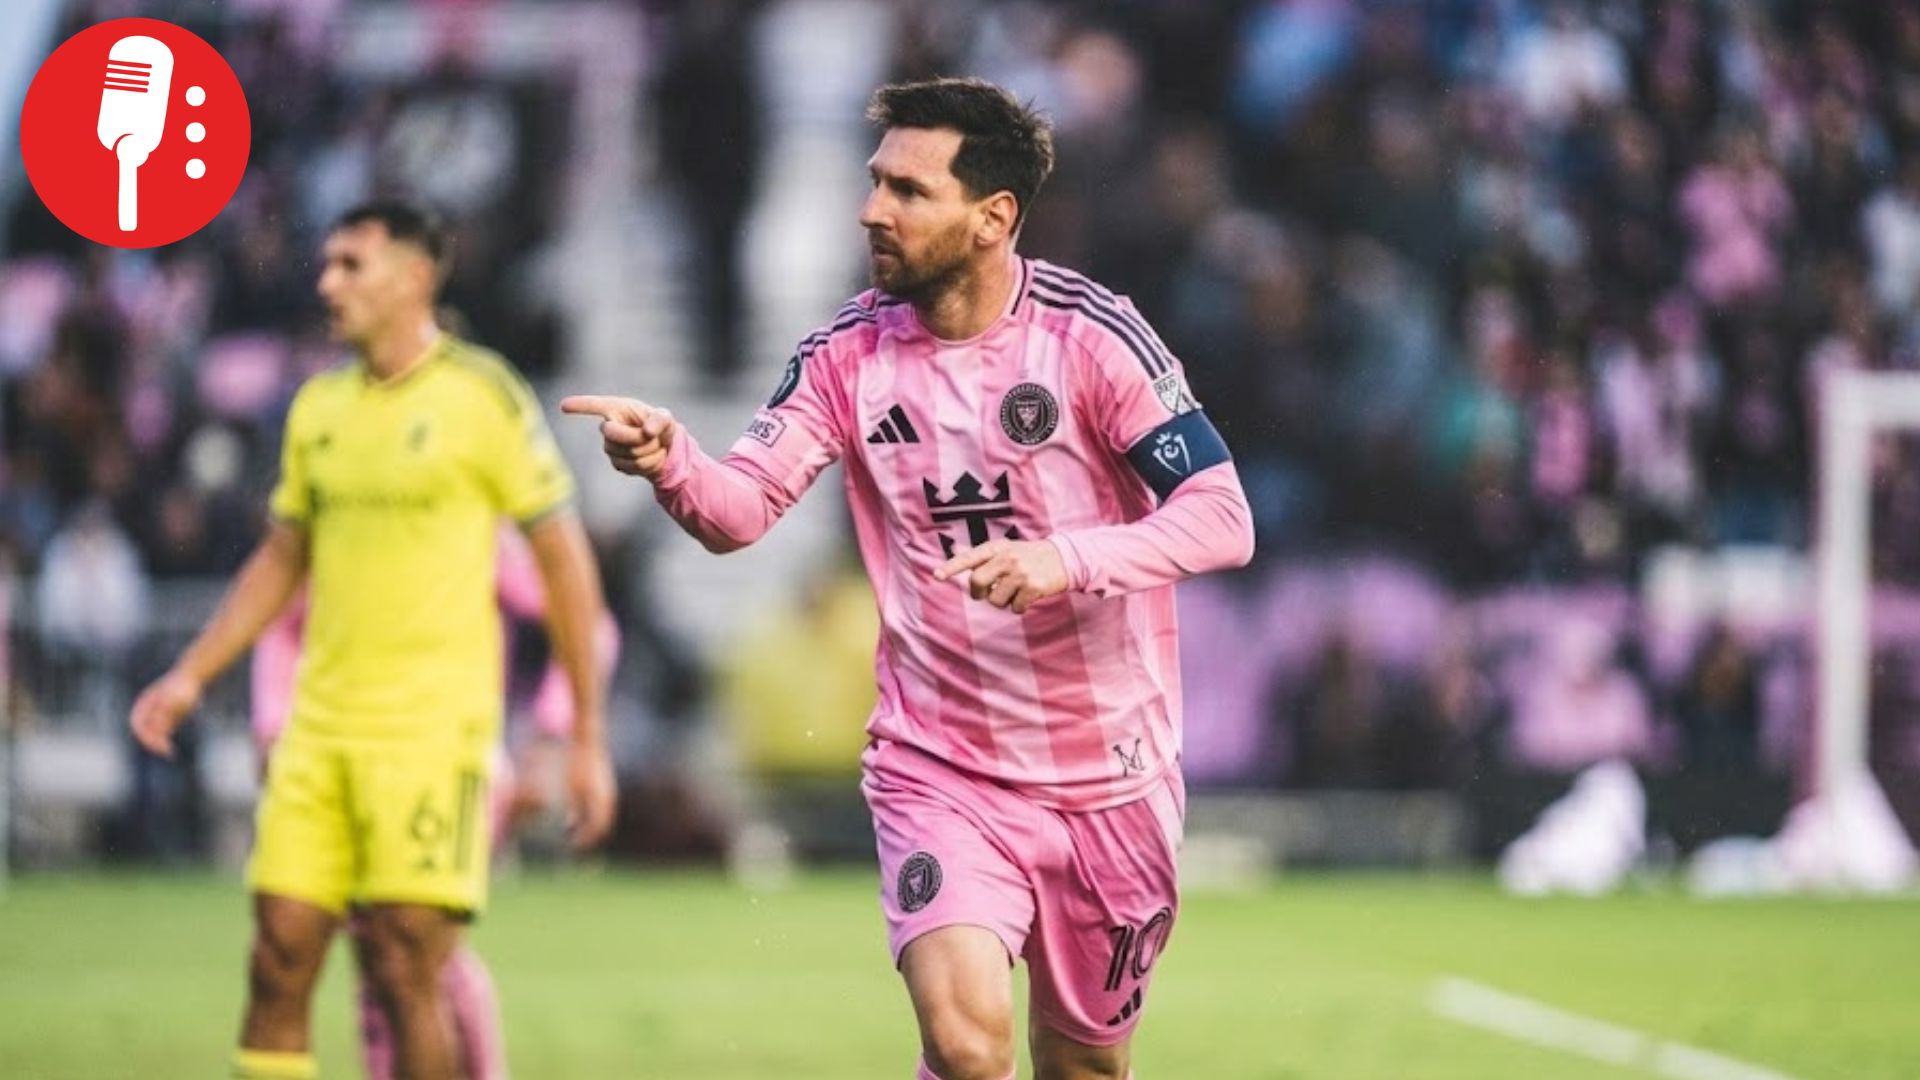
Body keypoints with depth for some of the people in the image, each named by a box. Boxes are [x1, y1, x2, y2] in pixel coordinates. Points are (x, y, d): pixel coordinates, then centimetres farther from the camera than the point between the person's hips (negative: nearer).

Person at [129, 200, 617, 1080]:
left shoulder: (483, 397, -4)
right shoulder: (319, 406, 13)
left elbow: (565, 561, -2)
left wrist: (588, 737, -5)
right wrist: (190, 676, 13)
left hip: (433, 728, -5)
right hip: (320, 725, 5)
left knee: (407, 972, -8)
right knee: (279, 961, -1)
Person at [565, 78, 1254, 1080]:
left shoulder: (1092, 335, -11)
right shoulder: (847, 353, -2)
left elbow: (1222, 517, -14)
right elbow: (739, 507, -8)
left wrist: (1066, 560, -31)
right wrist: (670, 460, -31)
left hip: (1108, 782, 0)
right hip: (938, 765, 0)